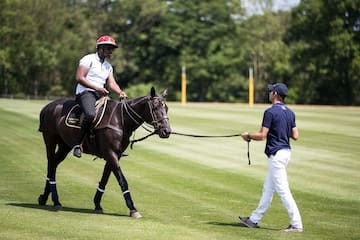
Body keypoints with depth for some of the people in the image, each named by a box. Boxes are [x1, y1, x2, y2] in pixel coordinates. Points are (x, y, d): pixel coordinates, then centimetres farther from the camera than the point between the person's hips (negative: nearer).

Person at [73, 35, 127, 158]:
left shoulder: (108, 66, 22)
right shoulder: (89, 59, -1)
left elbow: (112, 83, 11)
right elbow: (79, 78, -10)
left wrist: (120, 92, -11)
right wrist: (96, 87, -17)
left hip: (101, 95, 8)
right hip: (85, 92, -8)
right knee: (91, 115, -36)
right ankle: (78, 144, -25)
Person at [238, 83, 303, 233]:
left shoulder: (270, 112, -15)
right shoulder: (290, 112, 9)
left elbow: (262, 135, -17)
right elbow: (295, 136, 8)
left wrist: (248, 136, 0)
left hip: (276, 154, -9)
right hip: (286, 152, 9)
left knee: (283, 190, -7)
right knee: (268, 189, 16)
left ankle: (296, 224, -8)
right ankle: (254, 220, 25)